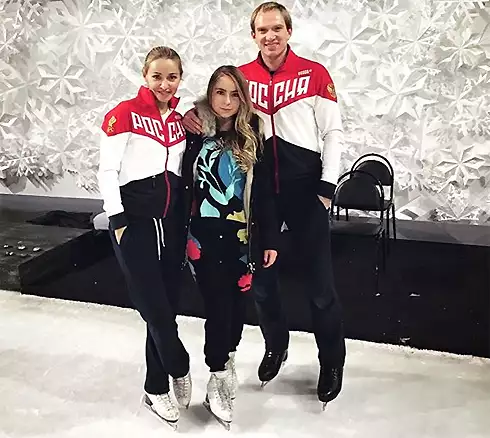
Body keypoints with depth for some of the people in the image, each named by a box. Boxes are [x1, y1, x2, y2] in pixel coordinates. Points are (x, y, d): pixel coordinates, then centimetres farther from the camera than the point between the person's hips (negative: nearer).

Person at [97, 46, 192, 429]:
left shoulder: (180, 120, 12)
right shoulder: (125, 114, -5)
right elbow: (107, 171, -8)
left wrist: (187, 221, 13)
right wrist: (118, 220, -12)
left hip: (171, 222, 6)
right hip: (135, 221, -5)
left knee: (166, 308, 9)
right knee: (155, 308, -5)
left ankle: (157, 389, 25)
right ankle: (180, 371, 21)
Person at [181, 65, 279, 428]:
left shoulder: (252, 137, 1)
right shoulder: (195, 133, -2)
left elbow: (264, 193, 2)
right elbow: (184, 186, 2)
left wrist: (270, 239, 0)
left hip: (242, 237, 2)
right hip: (205, 237, -2)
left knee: (237, 302, 12)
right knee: (218, 305, -2)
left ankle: (228, 358, 38)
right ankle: (218, 380, 16)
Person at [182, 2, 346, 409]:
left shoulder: (314, 74, -2)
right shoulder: (242, 77, 6)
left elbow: (333, 133, -1)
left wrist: (327, 185, -7)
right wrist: (191, 112, -9)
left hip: (305, 188, -3)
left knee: (319, 281, 3)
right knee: (261, 278, 14)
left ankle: (332, 362, 25)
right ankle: (275, 345, 40)